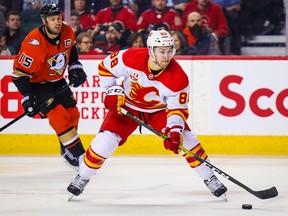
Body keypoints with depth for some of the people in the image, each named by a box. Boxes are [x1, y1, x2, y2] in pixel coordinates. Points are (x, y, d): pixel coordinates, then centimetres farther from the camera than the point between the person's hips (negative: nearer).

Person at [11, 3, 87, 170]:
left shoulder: (67, 32, -11)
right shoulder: (34, 43, -33)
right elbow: (20, 73, -28)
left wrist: (75, 67, 6)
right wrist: (27, 97, -29)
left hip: (57, 81, 8)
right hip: (36, 83, -8)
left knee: (73, 114, 8)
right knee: (59, 116, -19)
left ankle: (68, 153, 26)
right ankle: (78, 156, -16)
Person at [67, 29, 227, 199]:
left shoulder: (178, 78, -28)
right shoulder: (131, 58, -29)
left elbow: (178, 108, -21)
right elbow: (105, 67, -11)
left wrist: (175, 130, -37)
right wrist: (113, 91, -20)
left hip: (160, 109, 0)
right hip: (127, 106, 0)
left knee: (184, 137, -17)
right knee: (106, 139, -16)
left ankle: (209, 178, 0)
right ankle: (82, 177, 6)